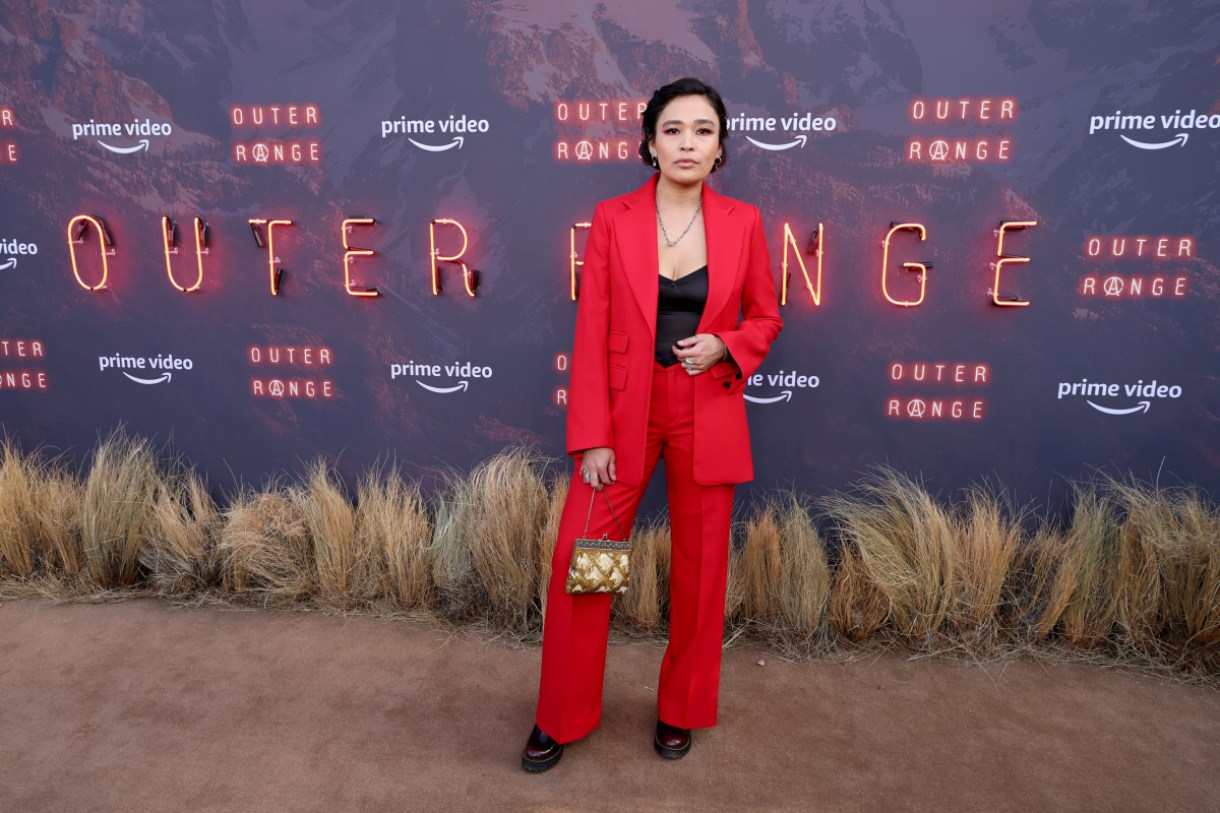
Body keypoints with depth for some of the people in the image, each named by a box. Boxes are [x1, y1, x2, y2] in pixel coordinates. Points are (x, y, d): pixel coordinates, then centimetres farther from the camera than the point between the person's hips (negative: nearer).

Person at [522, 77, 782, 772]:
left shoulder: (742, 222, 1)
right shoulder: (612, 219, -2)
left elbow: (766, 316, 11)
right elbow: (591, 334, -4)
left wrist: (724, 345, -13)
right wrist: (592, 439, -8)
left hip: (708, 417, 1)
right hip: (625, 412, 0)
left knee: (700, 568, 9)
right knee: (578, 558, 1)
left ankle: (682, 708, 34)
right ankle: (563, 715, 24)